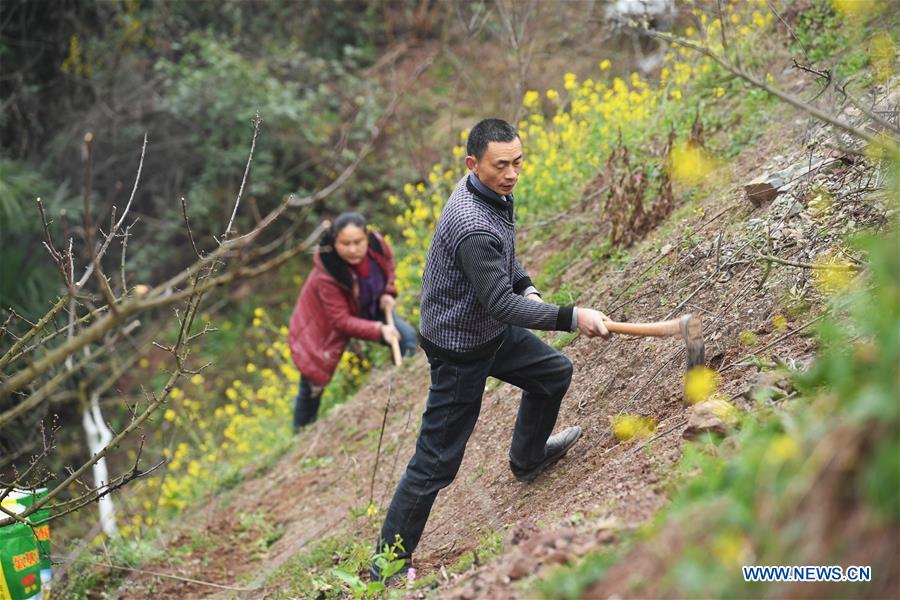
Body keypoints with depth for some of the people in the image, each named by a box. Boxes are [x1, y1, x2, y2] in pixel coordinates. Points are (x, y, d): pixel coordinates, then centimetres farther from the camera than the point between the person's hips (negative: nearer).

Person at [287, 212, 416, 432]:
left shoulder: (378, 246, -24)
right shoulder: (326, 276, -38)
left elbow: (387, 269, 2)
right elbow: (342, 321, -33)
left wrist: (386, 294, -14)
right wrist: (378, 330, -42)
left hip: (369, 310, 5)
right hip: (325, 325, -5)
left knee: (407, 337, -10)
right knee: (311, 388, 0)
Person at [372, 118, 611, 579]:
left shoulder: (494, 192, -4)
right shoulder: (473, 226, -35)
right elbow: (502, 305, -35)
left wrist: (526, 287, 2)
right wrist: (572, 318, -34)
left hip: (492, 331, 9)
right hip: (459, 350, -9)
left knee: (554, 373, 26)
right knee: (437, 462, -3)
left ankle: (528, 458, 51)